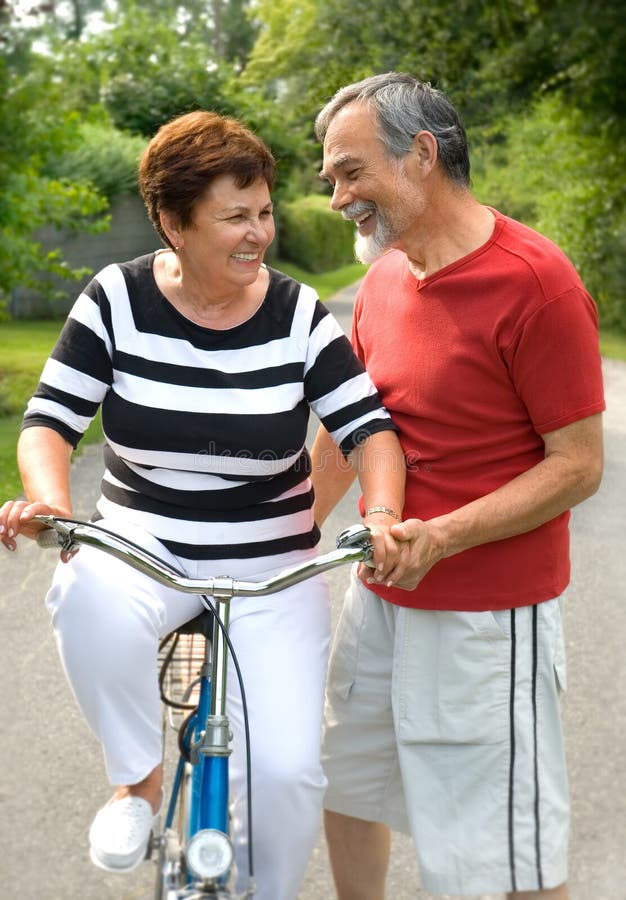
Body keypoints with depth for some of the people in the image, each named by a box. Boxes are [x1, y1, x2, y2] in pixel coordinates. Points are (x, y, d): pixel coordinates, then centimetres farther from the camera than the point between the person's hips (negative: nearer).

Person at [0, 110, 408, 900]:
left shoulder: (297, 314, -6)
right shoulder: (116, 300, -6)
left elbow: (368, 427, -10)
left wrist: (382, 514, -31)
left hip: (270, 568, 0)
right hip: (142, 544, 0)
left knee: (284, 770, -12)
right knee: (88, 599, -36)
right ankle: (138, 780, -8)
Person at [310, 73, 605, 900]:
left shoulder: (534, 280, -17)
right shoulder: (384, 276, 5)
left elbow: (578, 465, -16)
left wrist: (441, 537, -25)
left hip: (486, 614, -7)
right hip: (379, 596, 7)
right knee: (346, 785, 22)